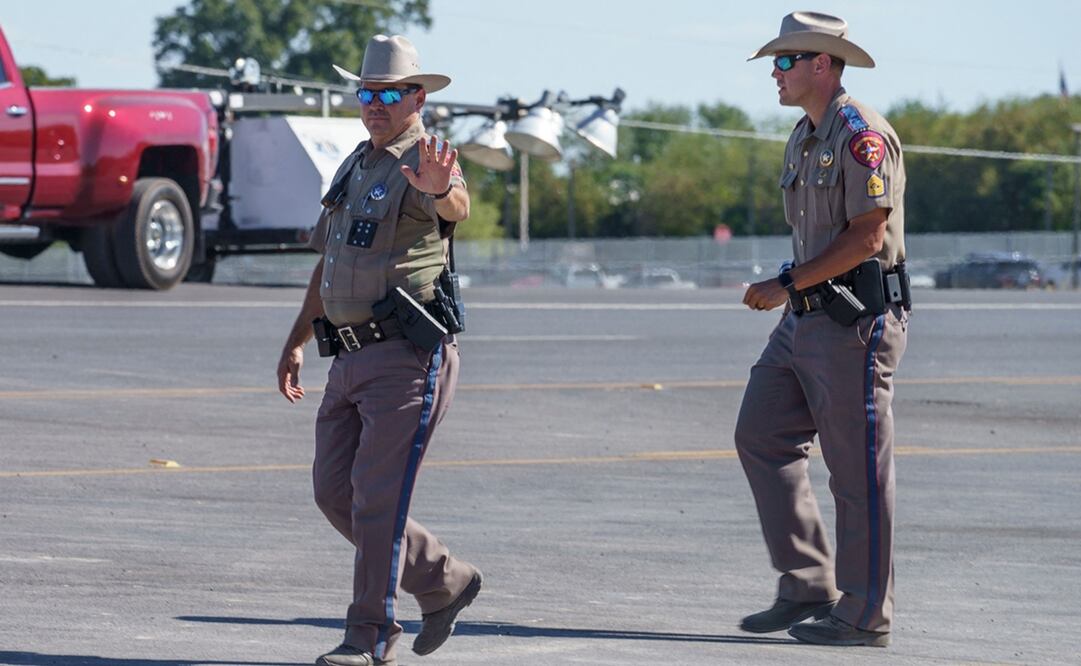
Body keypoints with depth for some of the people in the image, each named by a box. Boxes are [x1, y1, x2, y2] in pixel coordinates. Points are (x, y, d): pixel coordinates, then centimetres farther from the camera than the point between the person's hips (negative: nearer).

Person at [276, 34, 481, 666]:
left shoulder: (425, 164, -10)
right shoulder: (355, 167, 17)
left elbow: (458, 207, -35)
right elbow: (329, 259, 25)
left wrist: (440, 190, -59)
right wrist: (297, 342, 25)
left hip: (408, 356, -9)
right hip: (353, 356, 9)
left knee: (377, 495, -9)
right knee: (334, 491, 8)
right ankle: (445, 581, 21)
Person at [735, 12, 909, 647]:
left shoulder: (861, 133, -13)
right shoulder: (805, 137, 17)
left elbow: (867, 237, -19)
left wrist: (789, 285, -17)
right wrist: (790, 292, 17)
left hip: (856, 320, -10)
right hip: (805, 318, 10)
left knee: (859, 468, -4)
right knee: (761, 436, 6)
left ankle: (864, 614, 2)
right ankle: (808, 587, 11)